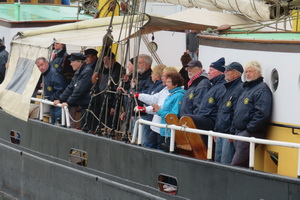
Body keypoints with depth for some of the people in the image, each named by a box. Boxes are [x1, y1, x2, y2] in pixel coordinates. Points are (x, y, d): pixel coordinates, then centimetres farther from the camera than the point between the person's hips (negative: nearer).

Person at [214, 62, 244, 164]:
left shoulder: (240, 89, -13)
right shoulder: (227, 89, 19)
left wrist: (232, 133, -21)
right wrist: (216, 130, 20)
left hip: (229, 133, -10)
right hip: (220, 133, 10)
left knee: (226, 163, -10)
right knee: (217, 160, 12)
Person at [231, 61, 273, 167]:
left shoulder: (262, 89, -10)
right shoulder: (246, 88, 22)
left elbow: (262, 113, -21)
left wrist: (249, 129, -18)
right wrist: (234, 129, 19)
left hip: (250, 133, -10)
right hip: (239, 132, 10)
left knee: (236, 164, -15)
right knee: (243, 165, 9)